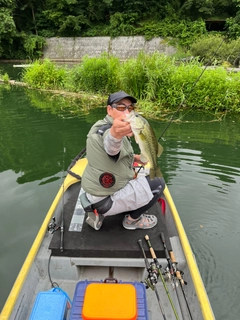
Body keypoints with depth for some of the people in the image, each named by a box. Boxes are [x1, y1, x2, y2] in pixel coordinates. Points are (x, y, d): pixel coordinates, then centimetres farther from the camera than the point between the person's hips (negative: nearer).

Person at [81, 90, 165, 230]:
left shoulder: (101, 126, 7)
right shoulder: (106, 130, -23)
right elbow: (110, 146, -49)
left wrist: (134, 157, 7)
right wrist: (115, 134, -71)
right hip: (106, 199, -9)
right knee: (158, 183, -4)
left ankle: (101, 212, 19)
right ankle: (133, 219, 12)